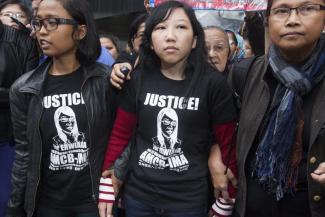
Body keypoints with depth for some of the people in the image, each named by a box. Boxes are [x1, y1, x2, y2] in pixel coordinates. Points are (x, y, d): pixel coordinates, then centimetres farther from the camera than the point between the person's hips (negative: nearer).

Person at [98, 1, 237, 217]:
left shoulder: (214, 84, -10)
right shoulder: (138, 80, -4)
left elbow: (228, 145, -5)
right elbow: (120, 134, 2)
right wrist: (106, 188, 1)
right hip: (138, 195, 2)